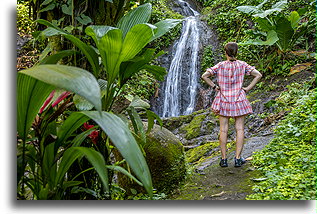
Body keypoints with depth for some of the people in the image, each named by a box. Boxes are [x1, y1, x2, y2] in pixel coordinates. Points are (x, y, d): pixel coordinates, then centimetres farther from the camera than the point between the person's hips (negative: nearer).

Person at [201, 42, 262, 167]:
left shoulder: (220, 66, -6)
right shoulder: (242, 65, -3)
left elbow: (204, 76, -11)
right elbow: (258, 75, -7)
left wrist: (214, 87, -2)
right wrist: (247, 88, -2)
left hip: (223, 100, 0)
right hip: (239, 100, 0)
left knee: (223, 130, 5)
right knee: (239, 129, 7)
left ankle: (224, 159, 9)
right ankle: (238, 159, 8)